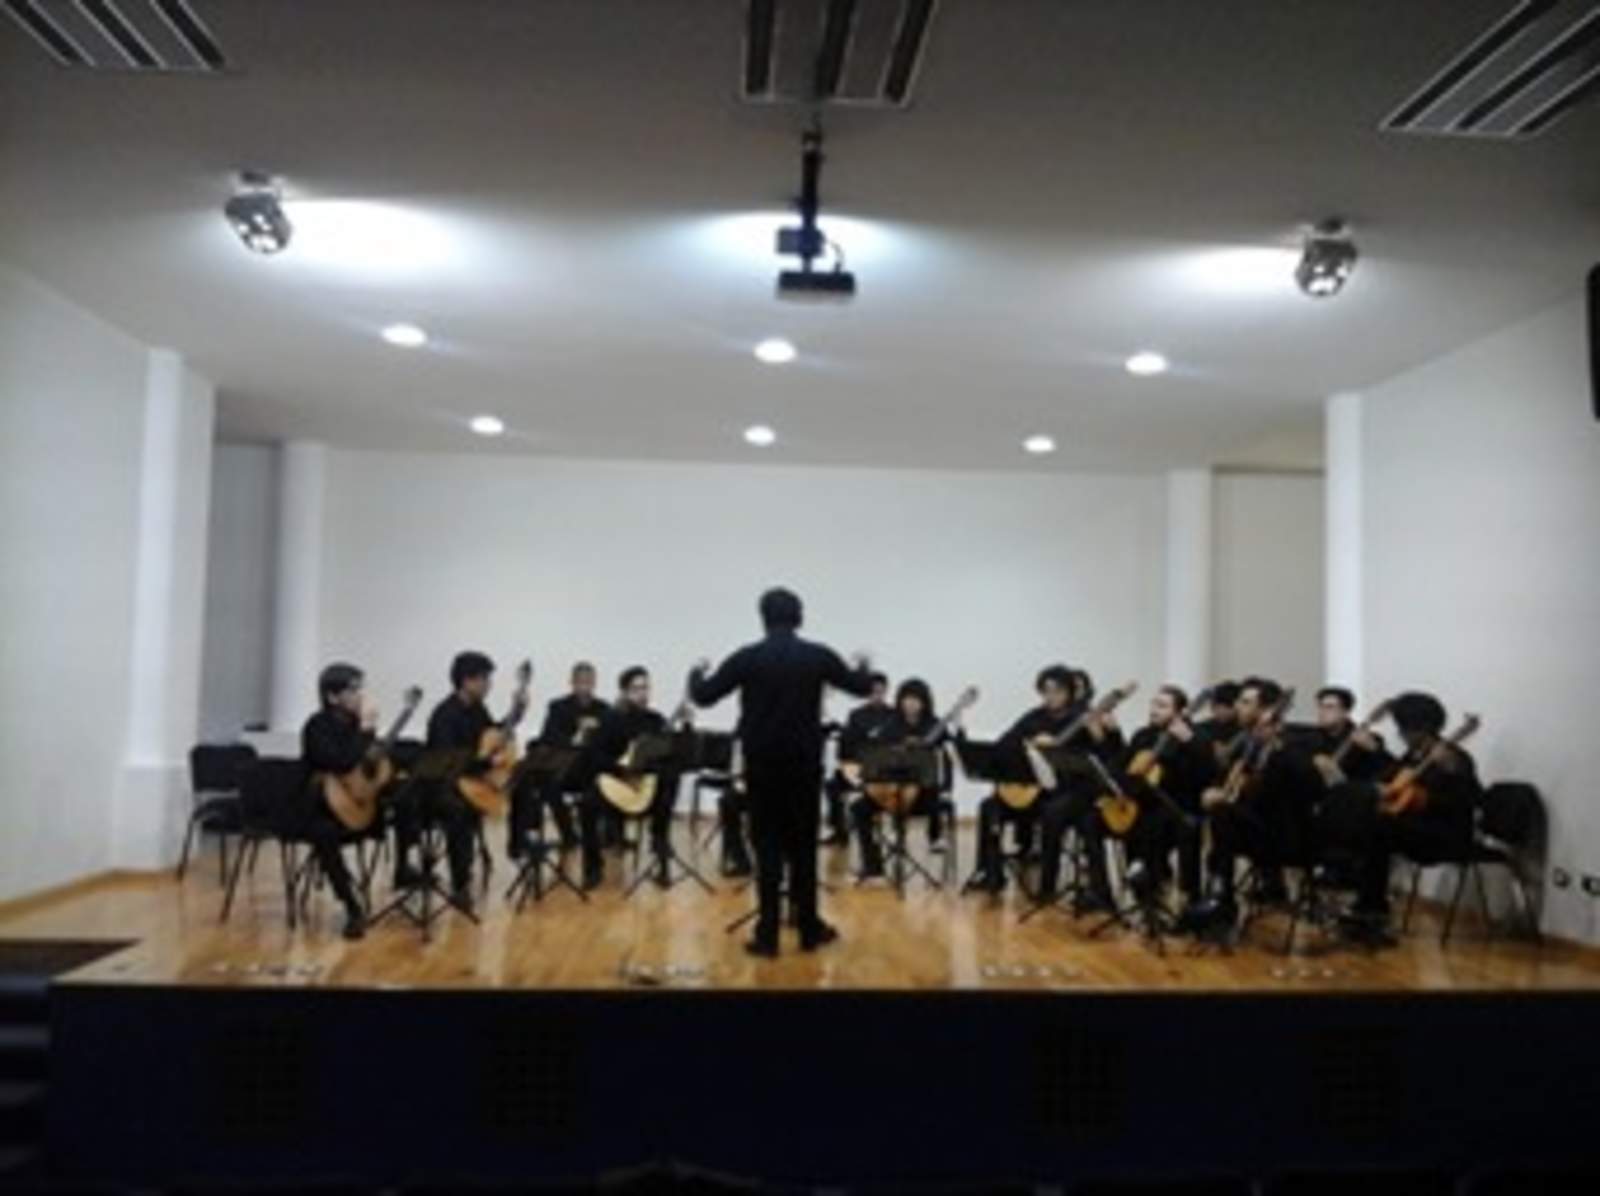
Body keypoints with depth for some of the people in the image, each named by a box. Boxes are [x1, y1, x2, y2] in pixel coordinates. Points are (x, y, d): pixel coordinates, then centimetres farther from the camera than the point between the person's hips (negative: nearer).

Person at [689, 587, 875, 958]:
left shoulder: (747, 657, -8)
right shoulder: (818, 655, -4)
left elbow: (703, 696, -2)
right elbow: (862, 687, 9)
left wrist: (696, 673, 19)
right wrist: (862, 667, 31)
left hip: (762, 763, -1)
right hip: (805, 762, 1)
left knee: (768, 846, 5)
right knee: (803, 845, 11)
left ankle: (767, 935, 4)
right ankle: (809, 929, 19)